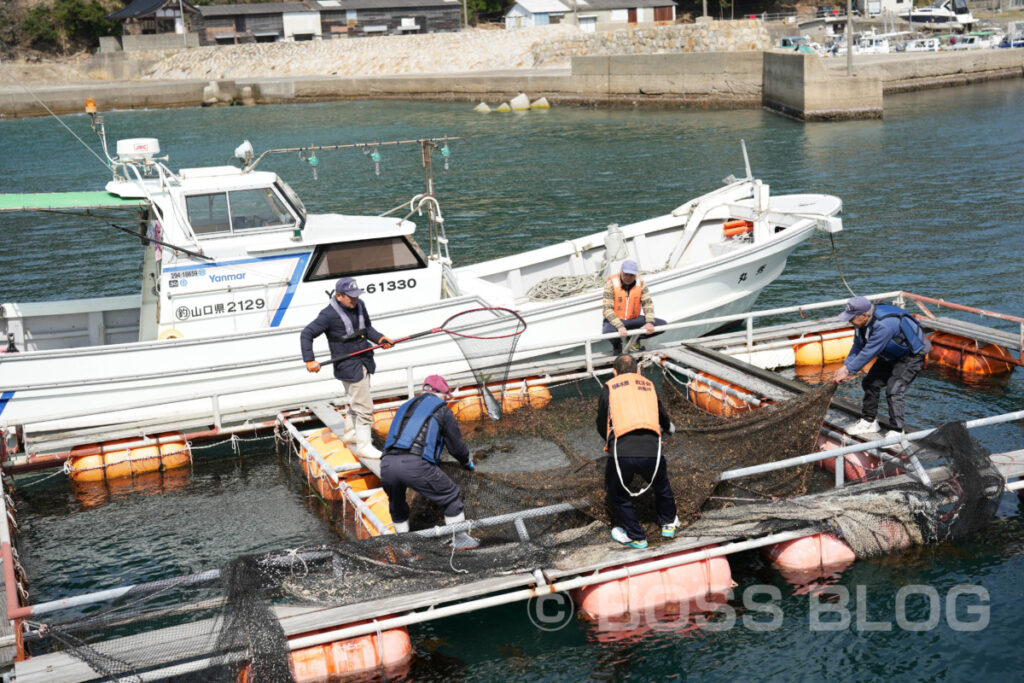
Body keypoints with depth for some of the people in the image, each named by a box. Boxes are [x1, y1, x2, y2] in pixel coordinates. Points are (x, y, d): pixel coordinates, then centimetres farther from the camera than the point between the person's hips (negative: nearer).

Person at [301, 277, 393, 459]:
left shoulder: (359, 305, 3)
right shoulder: (329, 314, -18)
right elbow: (306, 334, -13)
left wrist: (379, 338, -1)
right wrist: (309, 360, -20)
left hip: (364, 361, 8)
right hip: (348, 366, -8)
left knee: (357, 401, 23)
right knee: (364, 407, -7)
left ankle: (350, 433, 43)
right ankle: (363, 446, 3)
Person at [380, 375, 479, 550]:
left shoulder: (406, 406, 32)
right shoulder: (441, 409, 16)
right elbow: (456, 445, 18)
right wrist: (467, 462, 41)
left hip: (387, 464, 5)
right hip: (414, 464, -5)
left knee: (396, 503, 31)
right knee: (451, 496, 14)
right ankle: (459, 539, 23)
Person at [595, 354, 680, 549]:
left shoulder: (609, 388, 15)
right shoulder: (649, 385, 23)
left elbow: (601, 426, 20)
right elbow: (663, 417, 38)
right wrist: (668, 427, 64)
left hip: (622, 453, -3)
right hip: (651, 451, 3)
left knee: (618, 494, 25)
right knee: (661, 482, 35)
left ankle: (636, 537, 30)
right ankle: (668, 523, 50)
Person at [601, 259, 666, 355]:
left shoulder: (641, 284, -4)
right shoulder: (611, 284, -15)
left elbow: (648, 303, -7)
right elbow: (607, 309, -20)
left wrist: (650, 322, -26)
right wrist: (620, 326, -34)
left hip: (634, 319, 4)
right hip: (615, 320, -4)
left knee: (662, 324, -13)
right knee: (608, 332, -40)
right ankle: (616, 343, 1)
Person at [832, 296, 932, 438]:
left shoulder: (884, 324, -39)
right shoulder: (863, 321, -10)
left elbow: (869, 352, -33)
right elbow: (858, 347, -1)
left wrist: (848, 370, -26)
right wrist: (845, 366, -13)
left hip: (912, 356, -9)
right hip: (891, 355, 9)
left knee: (893, 391, -17)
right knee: (870, 383, 8)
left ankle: (898, 430, -3)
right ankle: (869, 422, 22)